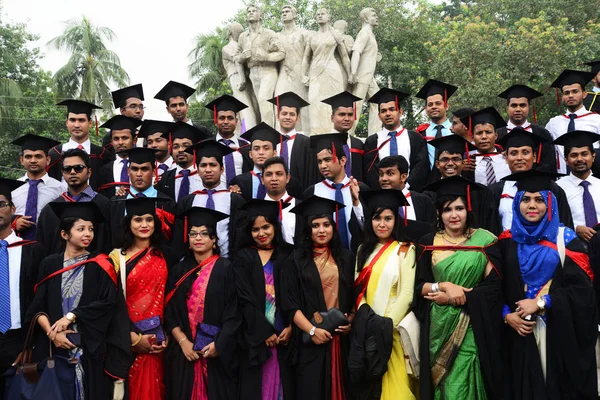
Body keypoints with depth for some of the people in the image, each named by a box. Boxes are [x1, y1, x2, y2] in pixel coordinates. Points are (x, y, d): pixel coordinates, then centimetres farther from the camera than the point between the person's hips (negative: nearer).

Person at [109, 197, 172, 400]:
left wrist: (166, 335, -3)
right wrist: (134, 338, -11)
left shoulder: (162, 257, 7)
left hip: (157, 340, 3)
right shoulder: (118, 257, -2)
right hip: (129, 339, -3)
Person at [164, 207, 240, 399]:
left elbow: (235, 313, -7)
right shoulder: (179, 270, 10)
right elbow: (170, 312, 5)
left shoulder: (226, 269, -3)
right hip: (184, 352, 3)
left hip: (217, 353, -3)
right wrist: (183, 342, -8)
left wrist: (217, 344, -15)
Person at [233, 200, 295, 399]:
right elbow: (245, 299, -5)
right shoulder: (242, 258, 3)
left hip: (284, 332, 2)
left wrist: (291, 327, -9)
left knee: (282, 383, 3)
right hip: (255, 335, -1)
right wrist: (265, 332, -11)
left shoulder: (288, 255, 9)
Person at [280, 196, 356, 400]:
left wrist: (351, 320, -4)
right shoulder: (296, 260, -1)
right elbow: (289, 304, -5)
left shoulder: (346, 258, 8)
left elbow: (354, 296, 13)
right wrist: (311, 330, -14)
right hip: (310, 340, -2)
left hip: (341, 336, 3)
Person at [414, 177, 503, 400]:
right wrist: (444, 286, -17)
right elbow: (417, 286, 0)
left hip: (472, 329, -2)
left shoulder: (485, 241, -1)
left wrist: (453, 296, -13)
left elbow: (494, 286, -5)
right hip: (437, 328, 2)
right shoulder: (428, 243, 4)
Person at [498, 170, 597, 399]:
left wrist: (541, 302, -16)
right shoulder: (507, 242, 7)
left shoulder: (565, 239, 1)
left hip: (559, 332, -2)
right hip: (520, 332, 2)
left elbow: (581, 289, -7)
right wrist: (507, 315, -10)